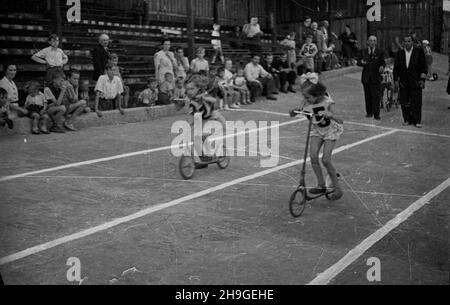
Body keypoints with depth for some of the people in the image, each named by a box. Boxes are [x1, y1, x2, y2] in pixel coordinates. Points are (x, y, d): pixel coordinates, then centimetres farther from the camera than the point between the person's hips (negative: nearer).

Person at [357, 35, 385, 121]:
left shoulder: (380, 52, 4)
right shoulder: (363, 52, 9)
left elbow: (382, 62, 5)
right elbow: (358, 63, 7)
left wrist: (382, 67, -17)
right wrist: (361, 62, -15)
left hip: (376, 76, -2)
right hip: (366, 77, 2)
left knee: (376, 96, -7)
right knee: (367, 96, 8)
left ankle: (376, 114, -6)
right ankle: (369, 112, 19)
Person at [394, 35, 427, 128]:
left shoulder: (419, 52, 1)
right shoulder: (400, 54, 10)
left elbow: (424, 66, 0)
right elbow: (396, 68, 12)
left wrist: (422, 79, -7)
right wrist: (396, 80, 5)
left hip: (416, 82, -3)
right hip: (404, 83, 3)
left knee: (416, 102, -2)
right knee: (404, 103, 3)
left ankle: (417, 121, 6)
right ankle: (407, 120, 14)